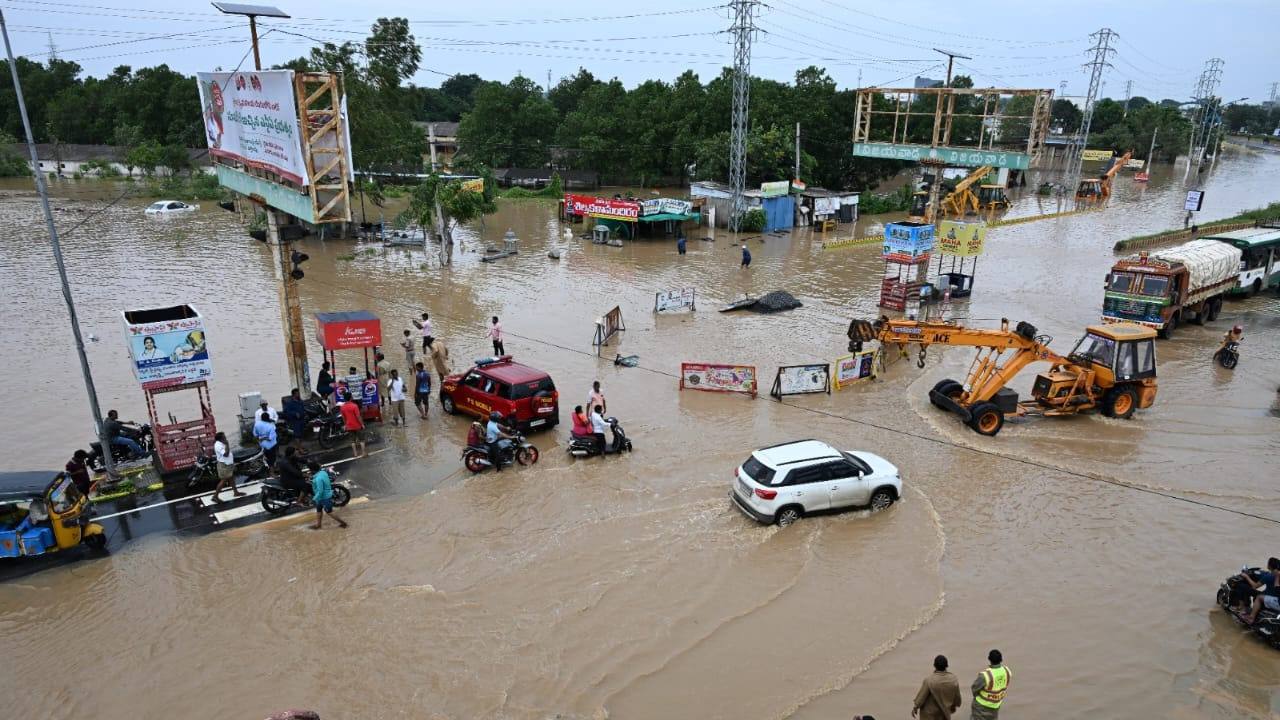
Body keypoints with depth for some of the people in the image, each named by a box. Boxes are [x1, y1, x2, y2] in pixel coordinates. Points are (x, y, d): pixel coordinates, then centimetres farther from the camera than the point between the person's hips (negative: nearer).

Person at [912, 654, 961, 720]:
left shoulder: (929, 680, -24)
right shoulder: (953, 679, -11)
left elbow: (922, 696, -15)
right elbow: (957, 696, 2)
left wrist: (915, 707, -1)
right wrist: (953, 706, 21)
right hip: (945, 712, 4)